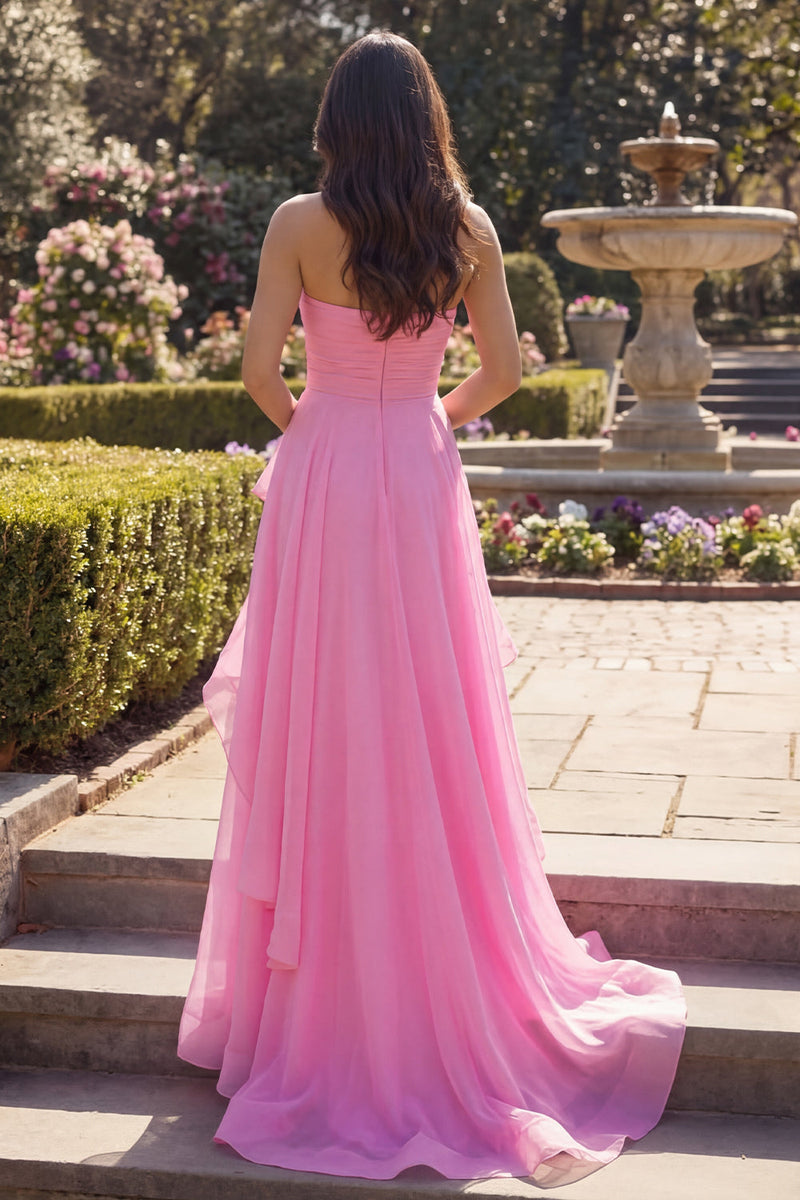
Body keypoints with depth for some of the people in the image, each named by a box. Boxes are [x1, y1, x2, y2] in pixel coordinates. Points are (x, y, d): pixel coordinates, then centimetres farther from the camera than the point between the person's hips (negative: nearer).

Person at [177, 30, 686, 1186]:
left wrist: (302, 425, 10)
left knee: (323, 736, 5)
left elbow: (260, 368, -11)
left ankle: (324, 1005, 13)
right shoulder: (468, 226, 1)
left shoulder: (300, 223, -6)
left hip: (322, 484, -2)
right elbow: (502, 372, 1)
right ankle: (450, 991, 21)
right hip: (423, 484, 2)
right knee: (432, 734, 10)